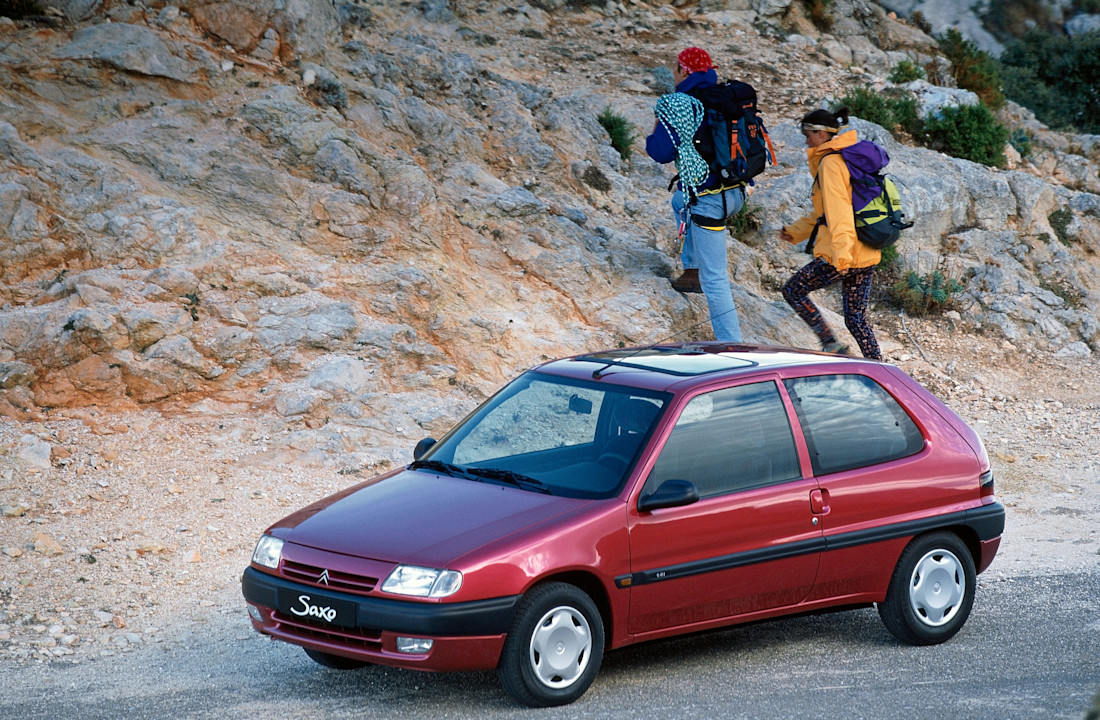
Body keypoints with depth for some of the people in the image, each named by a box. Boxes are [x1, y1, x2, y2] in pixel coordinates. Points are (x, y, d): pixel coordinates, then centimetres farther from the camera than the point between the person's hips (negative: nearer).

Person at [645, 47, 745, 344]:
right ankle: (693, 270, 38)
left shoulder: (677, 105, -14)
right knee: (681, 202, 38)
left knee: (714, 279, -1)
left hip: (709, 202, -7)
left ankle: (731, 347, -1)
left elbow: (661, 152, -14)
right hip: (738, 191, 8)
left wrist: (655, 131, 9)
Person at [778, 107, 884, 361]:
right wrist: (795, 231, 26)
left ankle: (831, 344, 2)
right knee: (856, 317, 12)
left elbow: (838, 212, -23)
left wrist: (841, 255, -29)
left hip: (842, 256, -9)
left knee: (792, 291, 8)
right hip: (867, 255, 9)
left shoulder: (830, 163, -12)